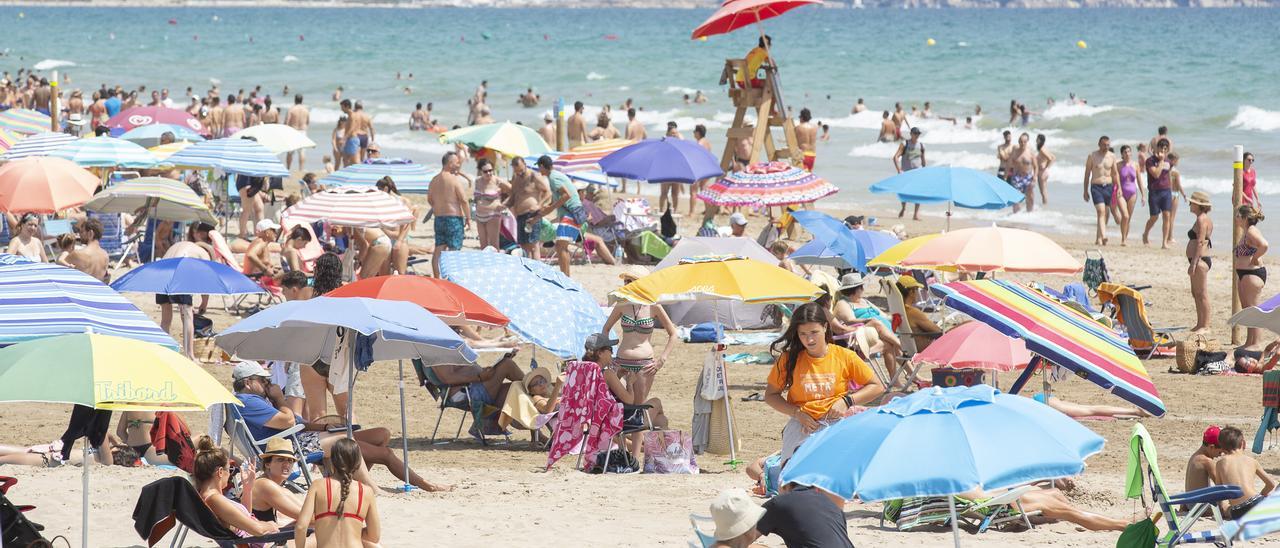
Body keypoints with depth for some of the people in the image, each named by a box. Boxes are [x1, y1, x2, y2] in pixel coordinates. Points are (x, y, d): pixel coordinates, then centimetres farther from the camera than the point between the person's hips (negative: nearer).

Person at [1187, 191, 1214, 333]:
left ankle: (1205, 326, -5)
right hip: (1201, 260, 11)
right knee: (1196, 293, 17)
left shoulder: (1201, 220, -15)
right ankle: (1200, 324, 22)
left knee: (1201, 294, -7)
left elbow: (1200, 242, -22)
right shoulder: (1204, 219, 17)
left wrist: (1193, 263, -24)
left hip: (1200, 260, -11)